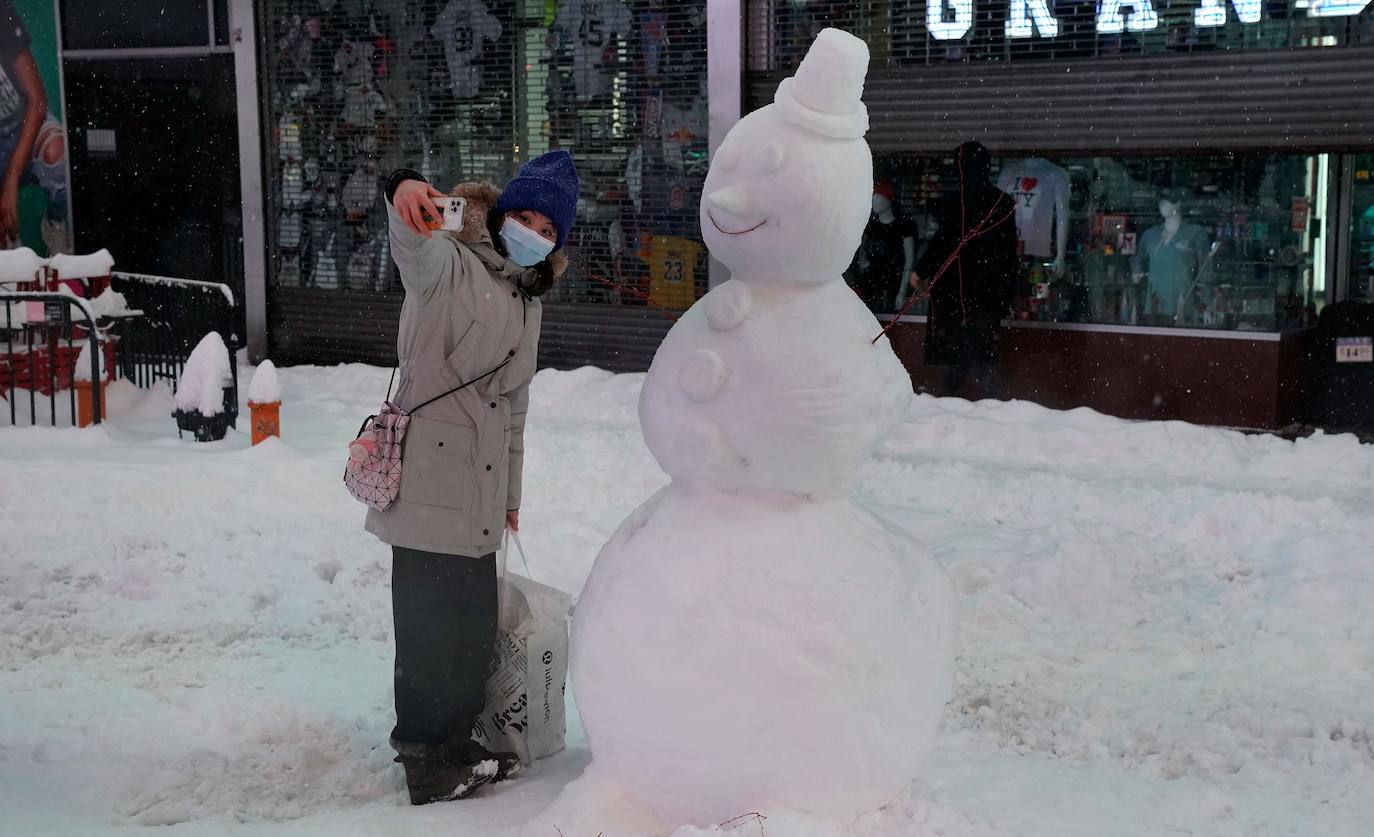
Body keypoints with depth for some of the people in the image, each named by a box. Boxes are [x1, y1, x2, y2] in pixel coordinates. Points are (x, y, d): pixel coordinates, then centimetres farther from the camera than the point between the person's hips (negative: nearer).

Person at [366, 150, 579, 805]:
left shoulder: (528, 302, 18)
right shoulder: (449, 265, -6)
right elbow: (414, 247, -33)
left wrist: (510, 492, 27)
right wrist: (404, 193, -56)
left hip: (480, 497, 8)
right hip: (429, 485, -8)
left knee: (476, 624, 16)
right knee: (428, 624, -1)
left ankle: (456, 743, 33)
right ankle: (424, 757, 16)